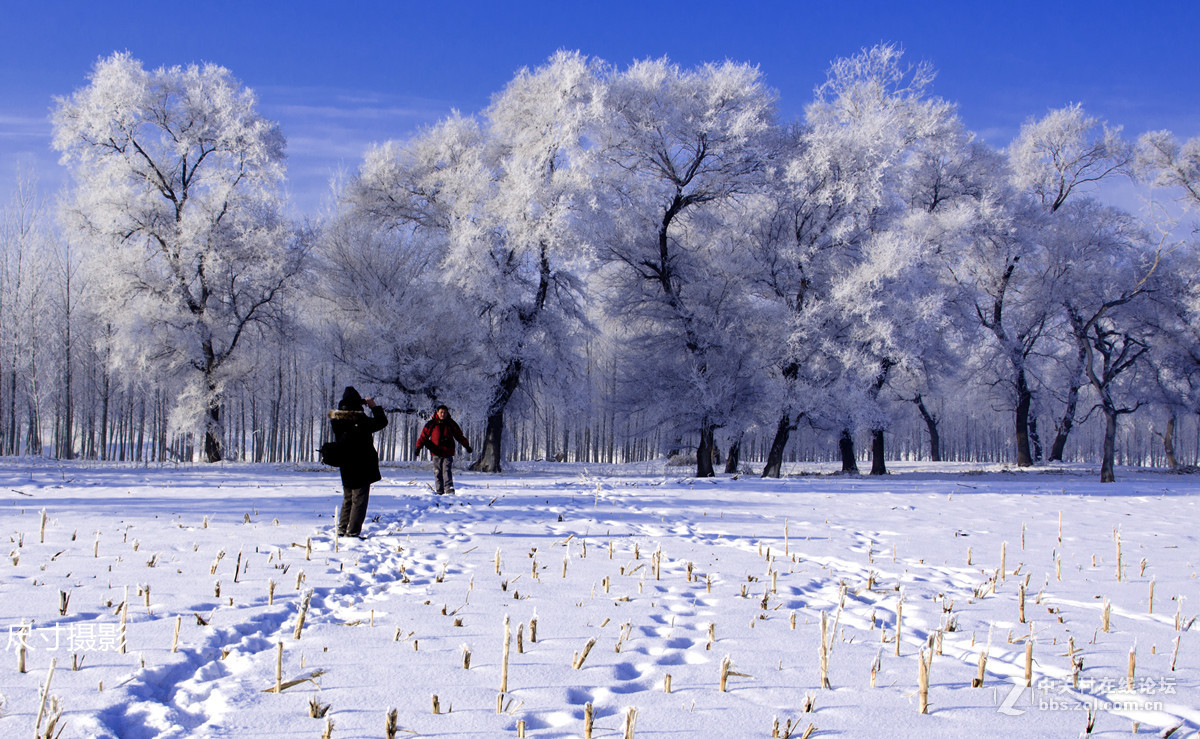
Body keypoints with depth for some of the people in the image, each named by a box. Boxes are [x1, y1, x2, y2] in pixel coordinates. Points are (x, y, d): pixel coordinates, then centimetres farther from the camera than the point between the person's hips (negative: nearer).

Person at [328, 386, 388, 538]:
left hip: (345, 468, 6)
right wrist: (374, 407, 2)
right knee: (359, 501, 1)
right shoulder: (361, 422, -21)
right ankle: (352, 532, -3)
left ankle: (342, 529, 24)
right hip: (362, 468, -6)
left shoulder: (337, 421, -5)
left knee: (347, 499, 20)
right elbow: (382, 422, -10)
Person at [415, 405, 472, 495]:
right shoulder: (431, 424, 4)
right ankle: (440, 491, 9)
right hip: (436, 453, 1)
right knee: (438, 472, 3)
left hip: (448, 453, -1)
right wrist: (419, 447, -8)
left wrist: (467, 446, 15)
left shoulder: (451, 424, 7)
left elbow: (459, 436, 15)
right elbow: (424, 436, 3)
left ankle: (449, 488, -22)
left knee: (447, 470, -15)